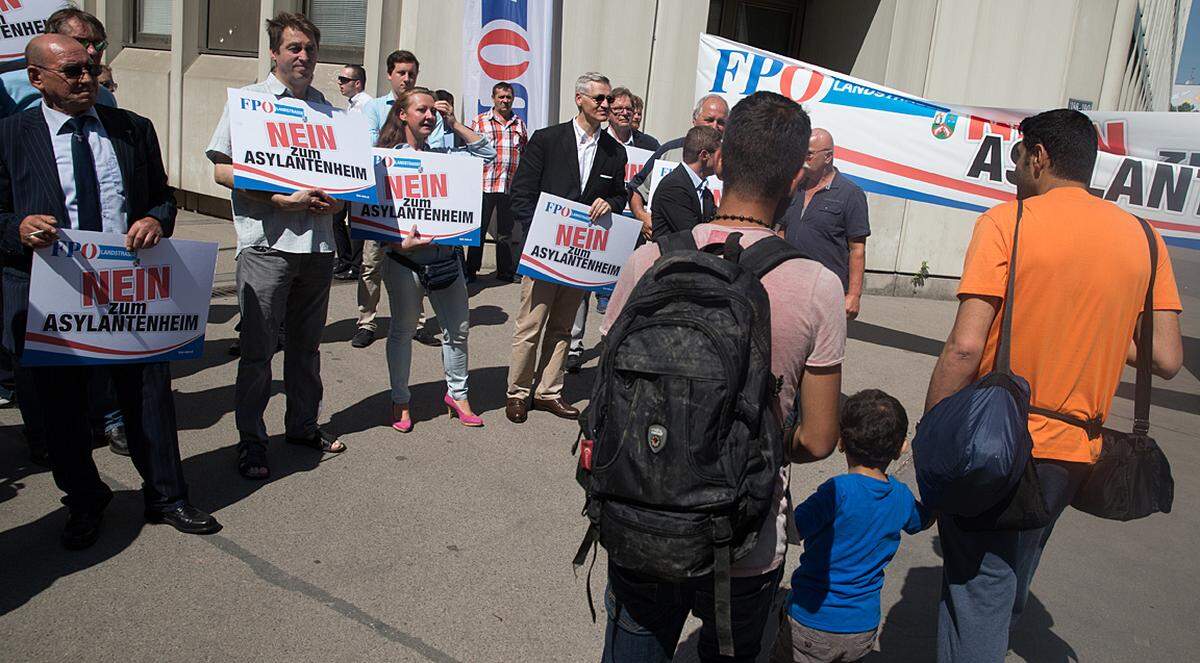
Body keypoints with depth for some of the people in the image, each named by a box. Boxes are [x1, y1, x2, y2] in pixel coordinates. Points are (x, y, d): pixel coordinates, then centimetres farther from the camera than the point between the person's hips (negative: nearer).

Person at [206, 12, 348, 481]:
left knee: (306, 344, 14)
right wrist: (282, 199, -17)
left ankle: (303, 424, 28)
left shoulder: (326, 107, 16)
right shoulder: (248, 101, 1)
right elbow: (222, 170, -6)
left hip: (317, 242, 5)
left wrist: (337, 199, -2)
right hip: (267, 243, -4)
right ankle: (251, 441, 11)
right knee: (258, 348, -1)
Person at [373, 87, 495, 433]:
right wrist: (400, 244, -24)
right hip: (406, 261, -5)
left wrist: (454, 124, 4)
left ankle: (457, 394, 29)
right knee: (402, 330, 11)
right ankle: (400, 401, 26)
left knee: (458, 329, 11)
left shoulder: (443, 154, 9)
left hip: (447, 258, 5)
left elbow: (487, 153, 9)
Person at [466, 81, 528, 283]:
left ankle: (506, 271, 20)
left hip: (511, 186, 3)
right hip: (485, 184, -3)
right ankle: (470, 271, 11)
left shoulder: (520, 124, 13)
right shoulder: (479, 121, 4)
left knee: (506, 231, 11)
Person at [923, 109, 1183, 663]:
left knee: (976, 591, 4)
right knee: (1012, 584, 25)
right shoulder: (1143, 238, 4)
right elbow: (1166, 359, 2)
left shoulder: (1006, 221, -11)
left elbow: (965, 347, -20)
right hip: (1074, 451, 6)